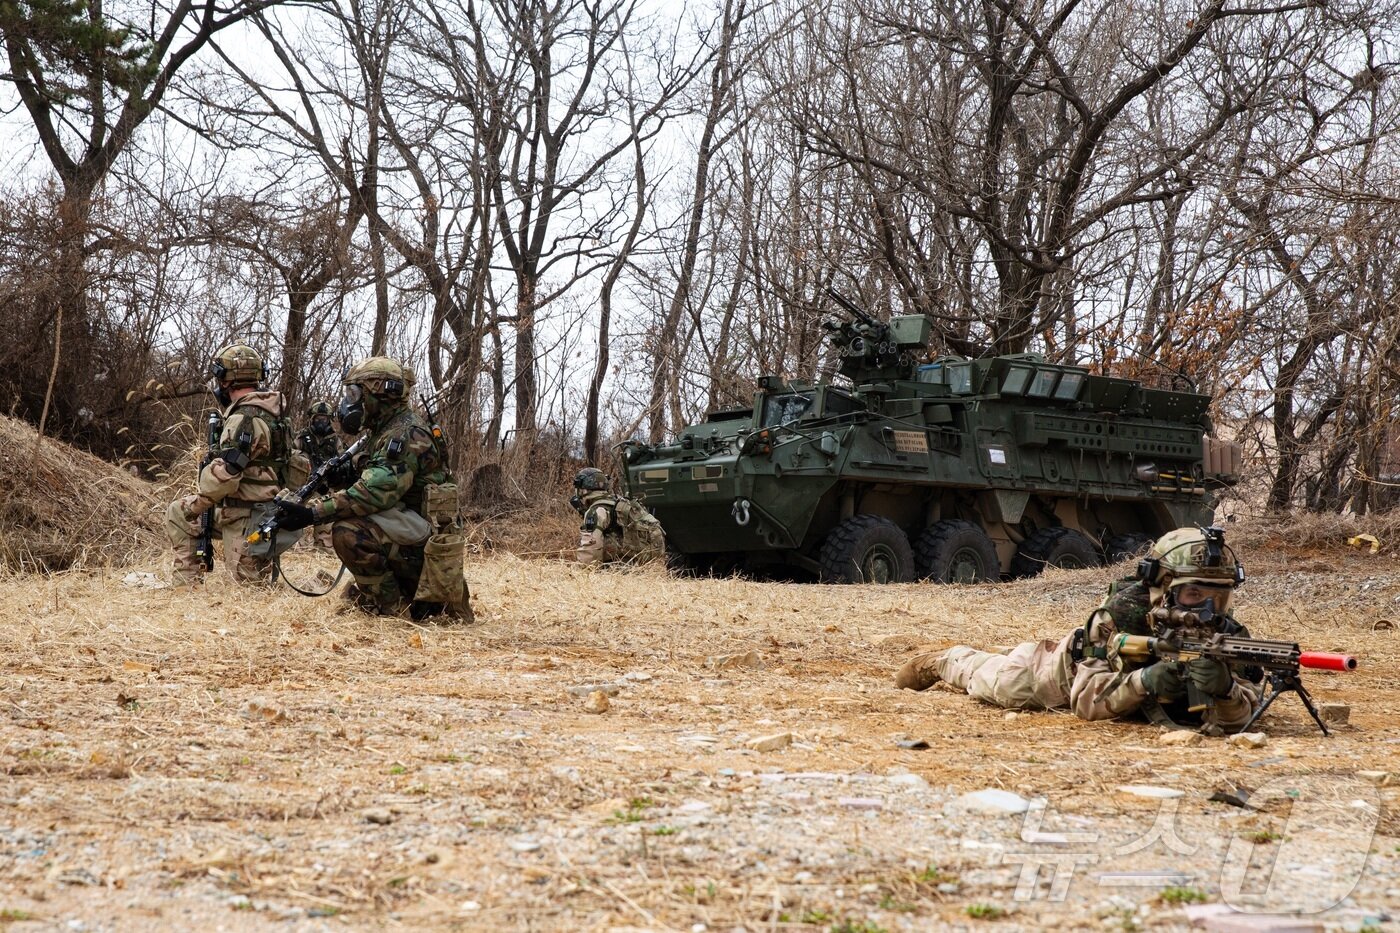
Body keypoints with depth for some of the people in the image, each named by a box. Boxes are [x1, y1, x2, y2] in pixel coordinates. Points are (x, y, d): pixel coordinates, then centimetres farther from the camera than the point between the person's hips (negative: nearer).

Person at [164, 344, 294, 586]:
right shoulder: (268, 410, 9)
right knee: (177, 513, 16)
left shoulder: (244, 419, -22)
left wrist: (194, 506, -11)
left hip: (246, 517, -10)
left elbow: (223, 474, -27)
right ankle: (185, 584, 13)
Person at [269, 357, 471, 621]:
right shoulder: (384, 434, 16)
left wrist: (312, 512, -30)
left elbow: (374, 492, -28)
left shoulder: (408, 434, -18)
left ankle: (395, 607, -14)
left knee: (349, 532, -28)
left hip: (427, 539, -11)